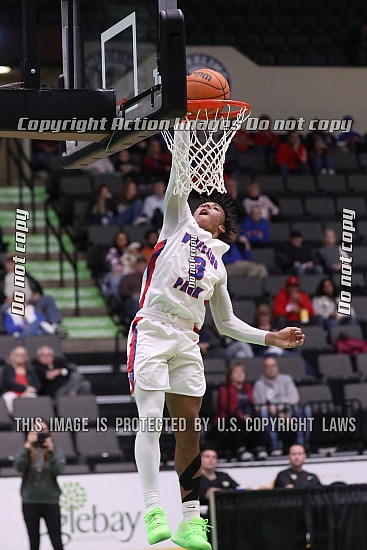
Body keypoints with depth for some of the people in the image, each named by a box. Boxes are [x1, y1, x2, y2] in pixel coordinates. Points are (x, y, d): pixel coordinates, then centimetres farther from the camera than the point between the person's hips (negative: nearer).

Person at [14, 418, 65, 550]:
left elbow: (59, 470, -12)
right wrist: (28, 446, -21)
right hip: (30, 502, 1)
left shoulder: (55, 451, 1)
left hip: (50, 501, -1)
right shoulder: (26, 451, 3)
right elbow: (18, 466, -15)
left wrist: (51, 450, -21)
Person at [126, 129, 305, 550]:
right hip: (152, 329, -5)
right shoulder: (178, 224, 15)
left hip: (187, 341, 5)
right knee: (151, 418, -16)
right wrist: (184, 129, -2)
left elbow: (227, 323, 28)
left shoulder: (217, 265, 25)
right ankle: (153, 511, -22)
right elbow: (178, 183, 4)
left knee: (189, 431, 2)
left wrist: (270, 338, 18)